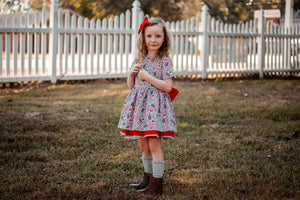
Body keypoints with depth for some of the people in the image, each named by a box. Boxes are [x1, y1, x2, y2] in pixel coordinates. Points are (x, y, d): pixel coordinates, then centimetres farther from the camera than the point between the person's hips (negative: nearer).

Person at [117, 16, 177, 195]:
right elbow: (131, 85, 13)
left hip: (156, 105, -6)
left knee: (154, 144, -6)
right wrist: (131, 74, -7)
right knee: (143, 144, 14)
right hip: (139, 104, 6)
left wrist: (148, 76, -18)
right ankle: (148, 177, 29)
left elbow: (168, 87, -14)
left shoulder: (165, 60, -7)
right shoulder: (140, 59, 9)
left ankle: (157, 185, 2)